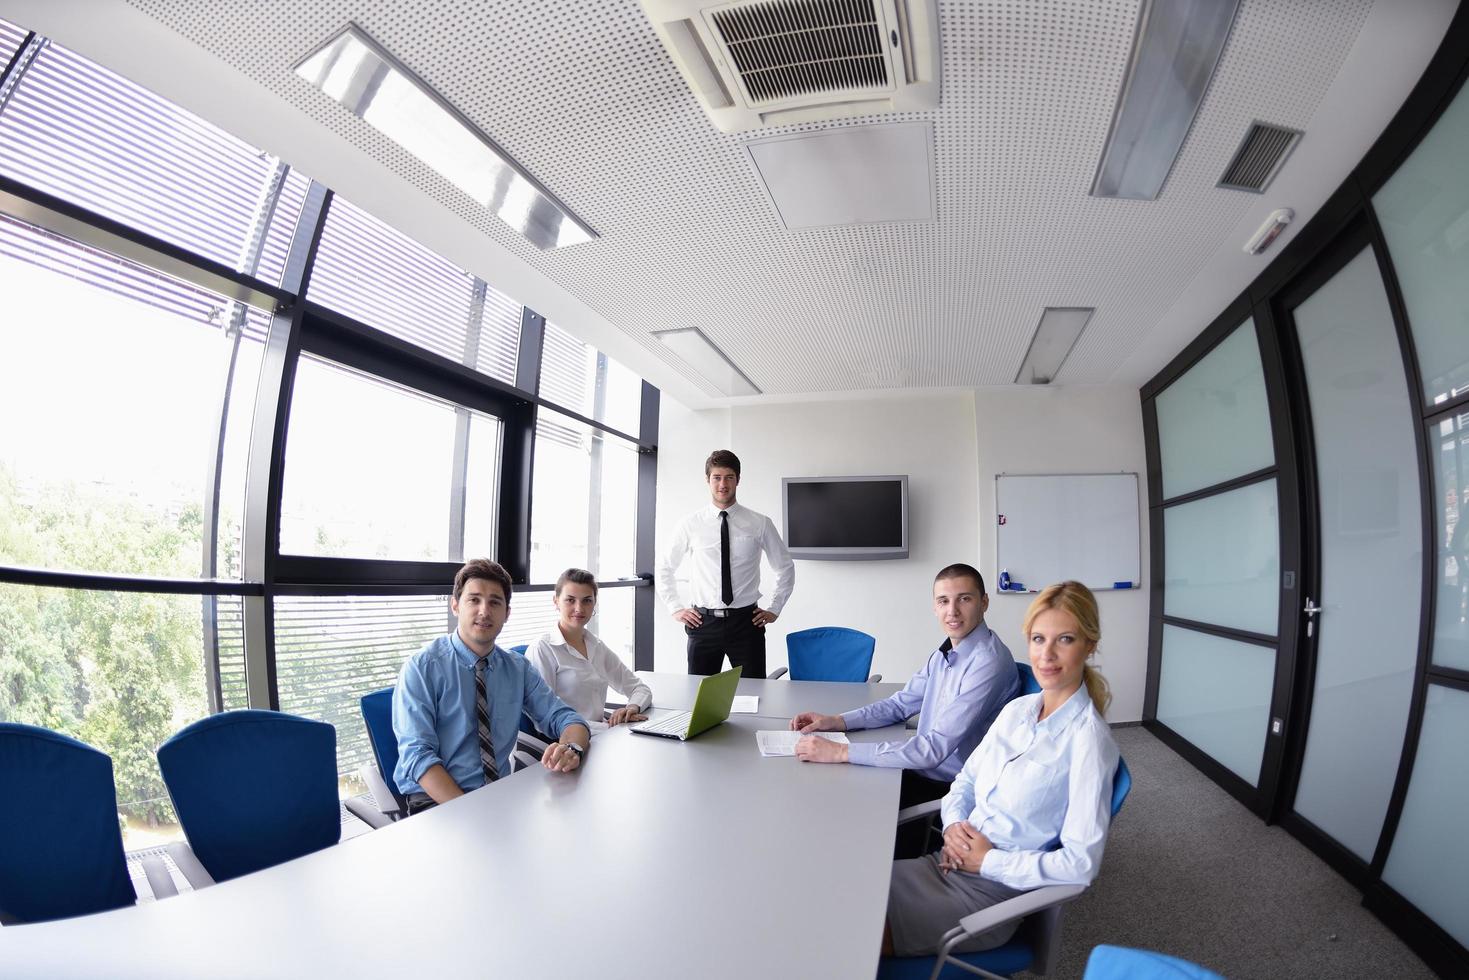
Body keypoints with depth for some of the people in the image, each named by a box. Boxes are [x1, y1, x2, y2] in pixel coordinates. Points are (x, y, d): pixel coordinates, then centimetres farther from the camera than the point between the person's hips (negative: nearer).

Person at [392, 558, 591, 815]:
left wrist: (572, 748, -18)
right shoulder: (422, 668, -6)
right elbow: (417, 755, -13)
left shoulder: (519, 669, 8)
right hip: (436, 800, -5)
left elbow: (565, 719, 7)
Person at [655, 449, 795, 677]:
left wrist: (774, 609, 7)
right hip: (703, 622, 1)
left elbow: (786, 567, 12)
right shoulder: (691, 524, 2)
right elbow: (664, 567, 13)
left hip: (746, 622, 0)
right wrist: (676, 608, 7)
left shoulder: (760, 524, 0)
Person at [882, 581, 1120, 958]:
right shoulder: (1016, 709, 6)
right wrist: (953, 825, -5)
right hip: (953, 862, 6)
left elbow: (1081, 863, -17)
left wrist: (987, 862, -14)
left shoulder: (1088, 739, -16)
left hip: (994, 891, -6)